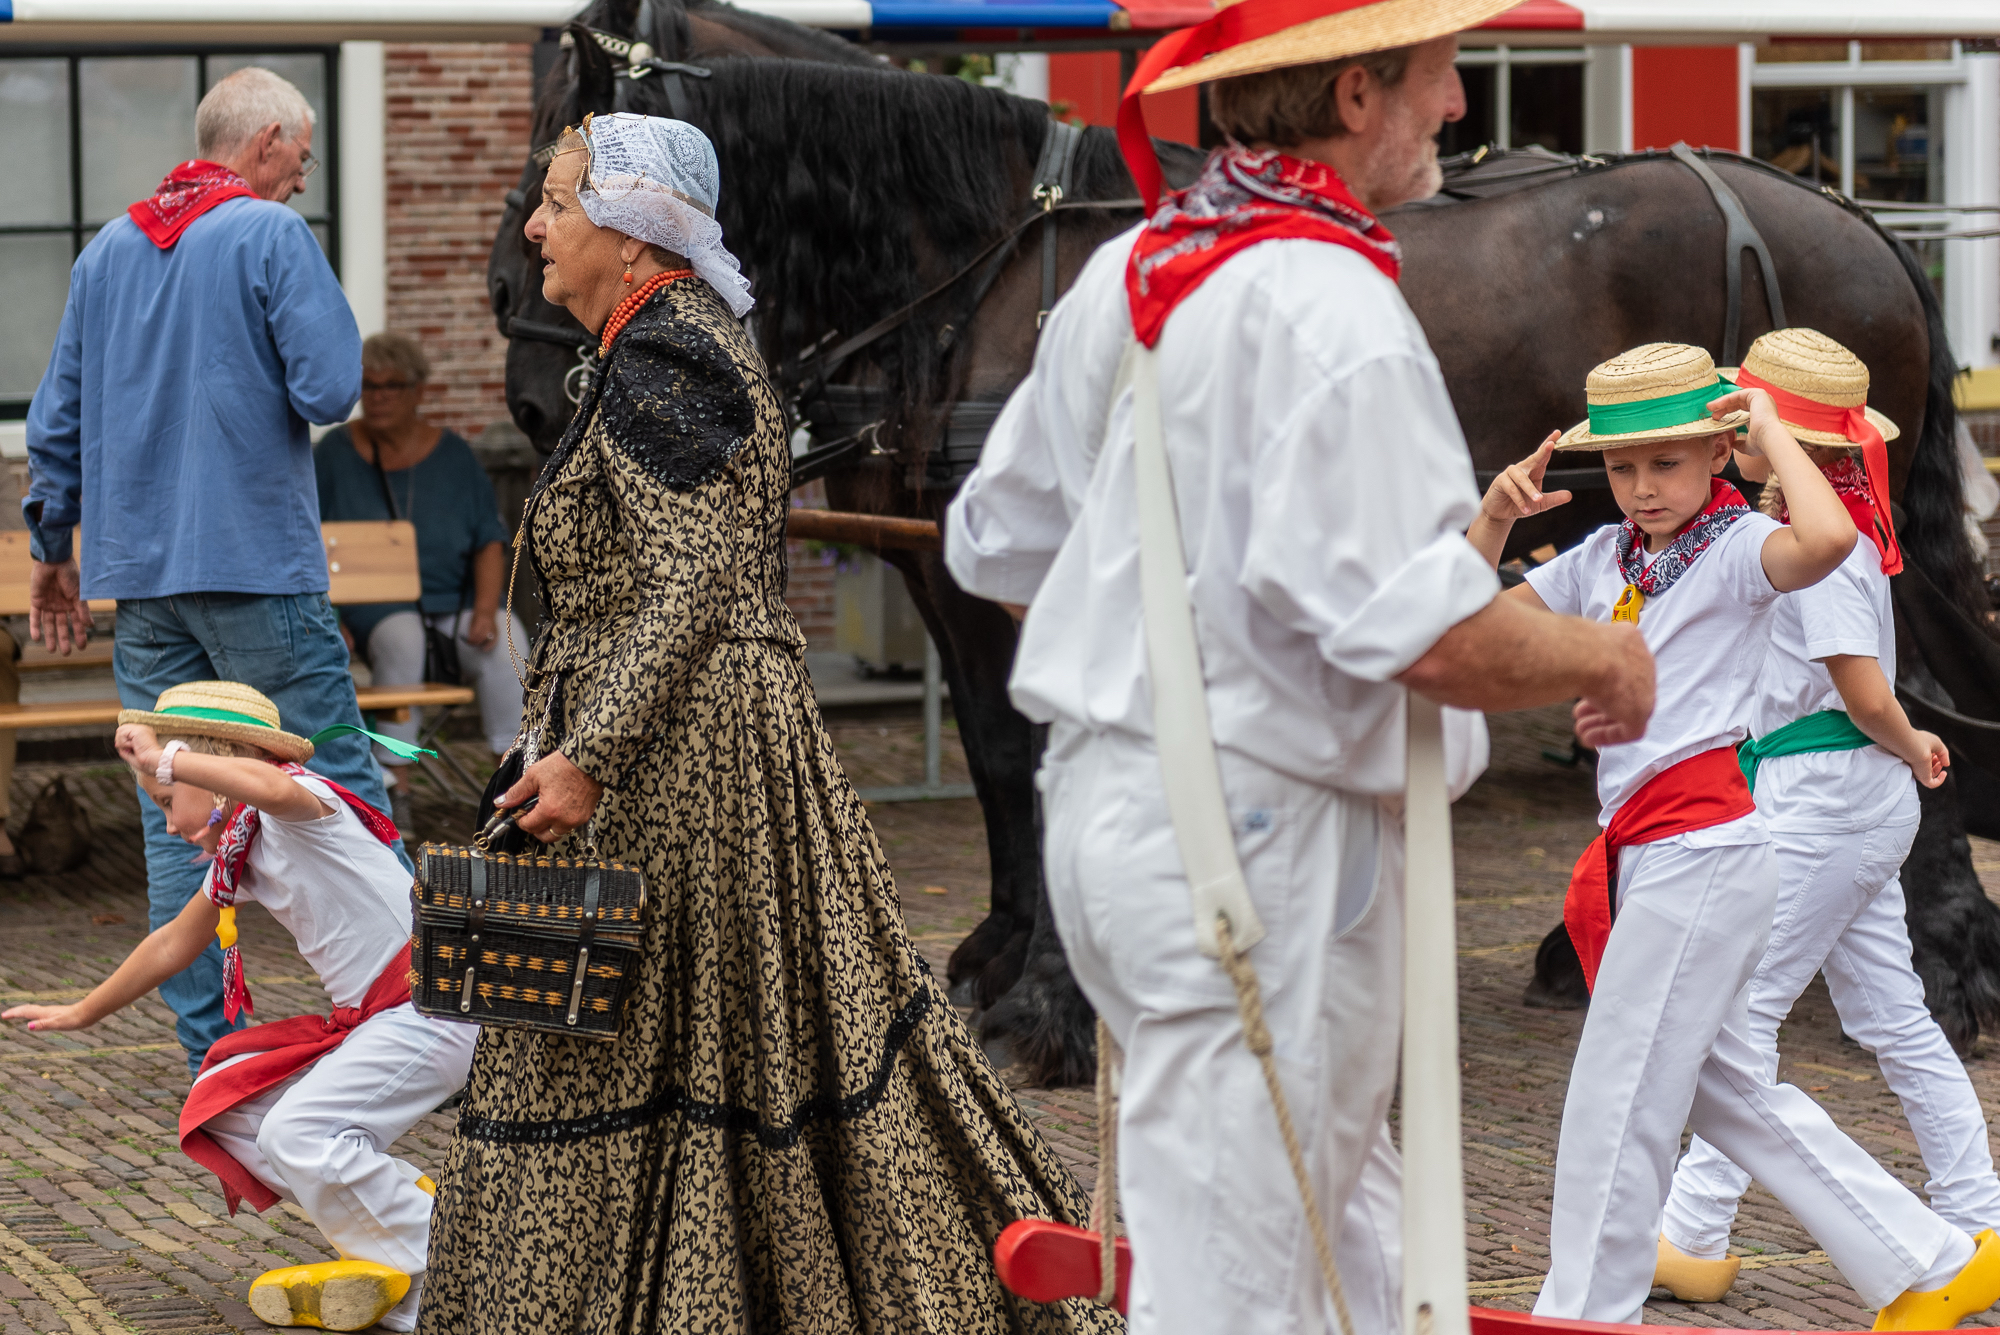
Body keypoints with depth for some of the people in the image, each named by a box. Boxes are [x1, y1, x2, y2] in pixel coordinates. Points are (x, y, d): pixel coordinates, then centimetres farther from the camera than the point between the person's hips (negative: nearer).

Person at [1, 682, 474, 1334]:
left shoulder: (295, 803, -12)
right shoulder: (237, 853, 16)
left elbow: (270, 787, -40)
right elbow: (173, 943, 30)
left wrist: (161, 758, -31)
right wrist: (82, 1013, 39)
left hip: (433, 1006, -10)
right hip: (367, 1019, 10)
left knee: (298, 1133, -23)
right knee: (228, 1111, 6)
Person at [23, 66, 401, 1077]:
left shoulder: (107, 251, 13)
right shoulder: (271, 235, -6)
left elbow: (56, 419, 15)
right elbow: (328, 389, -14)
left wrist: (53, 548, 23)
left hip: (140, 570, 6)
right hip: (255, 560, -6)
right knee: (339, 784, -2)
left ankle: (207, 1035, 7)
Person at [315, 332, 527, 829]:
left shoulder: (452, 454, 9)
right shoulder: (335, 453, 4)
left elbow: (489, 542, 6)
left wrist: (485, 610, -10)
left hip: (453, 601, 2)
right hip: (375, 605, -2)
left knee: (505, 638, -29)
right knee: (400, 637, -37)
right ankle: (394, 783, -35)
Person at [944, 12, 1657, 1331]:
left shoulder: (1123, 274, 8)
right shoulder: (1330, 306, -19)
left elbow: (995, 541, 19)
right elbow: (1431, 636, -24)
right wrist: (1602, 658, -6)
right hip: (1265, 838, -9)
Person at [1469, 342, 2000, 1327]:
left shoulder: (1738, 547, -8)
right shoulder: (1604, 559, 13)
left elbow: (1827, 538, -32)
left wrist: (1771, 432, -18)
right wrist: (1495, 517, 3)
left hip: (1701, 847, -9)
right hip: (1645, 854, 9)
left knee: (1618, 1095, -3)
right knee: (1723, 1088, 15)